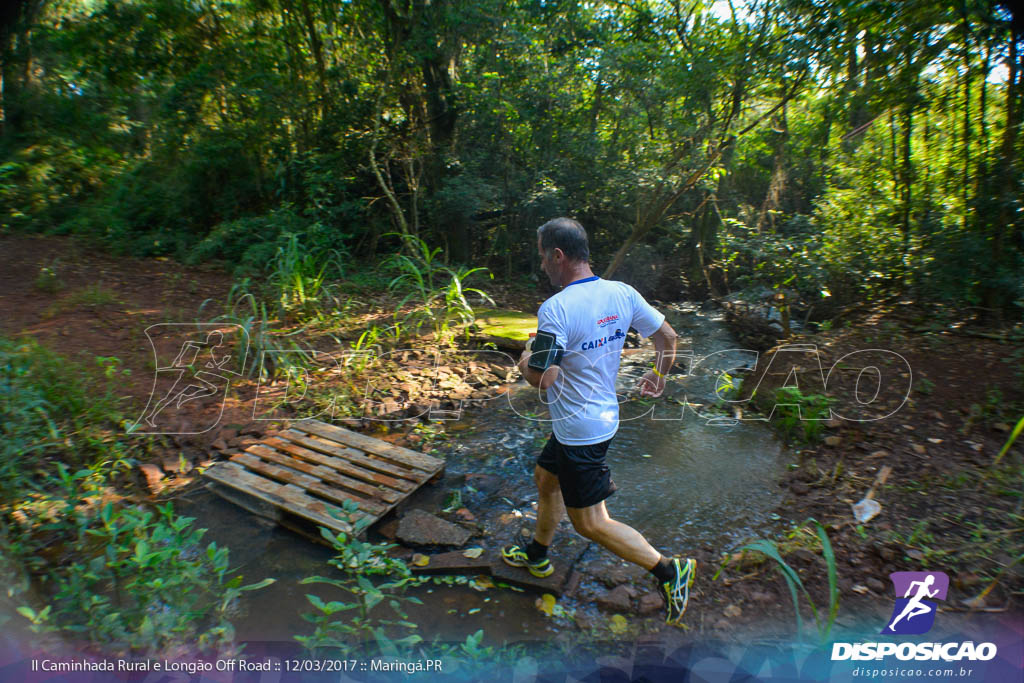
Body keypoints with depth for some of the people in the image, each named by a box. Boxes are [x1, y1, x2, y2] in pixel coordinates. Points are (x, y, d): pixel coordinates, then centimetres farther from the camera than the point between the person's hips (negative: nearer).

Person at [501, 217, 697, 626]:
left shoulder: (555, 310, -25)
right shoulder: (622, 293, -2)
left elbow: (542, 379, -25)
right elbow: (667, 337, 5)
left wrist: (525, 362, -2)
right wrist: (659, 377, 22)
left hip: (580, 431, -9)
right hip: (603, 415, 9)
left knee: (590, 523, 6)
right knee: (546, 478, 26)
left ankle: (668, 571, 11)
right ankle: (537, 556, 45)